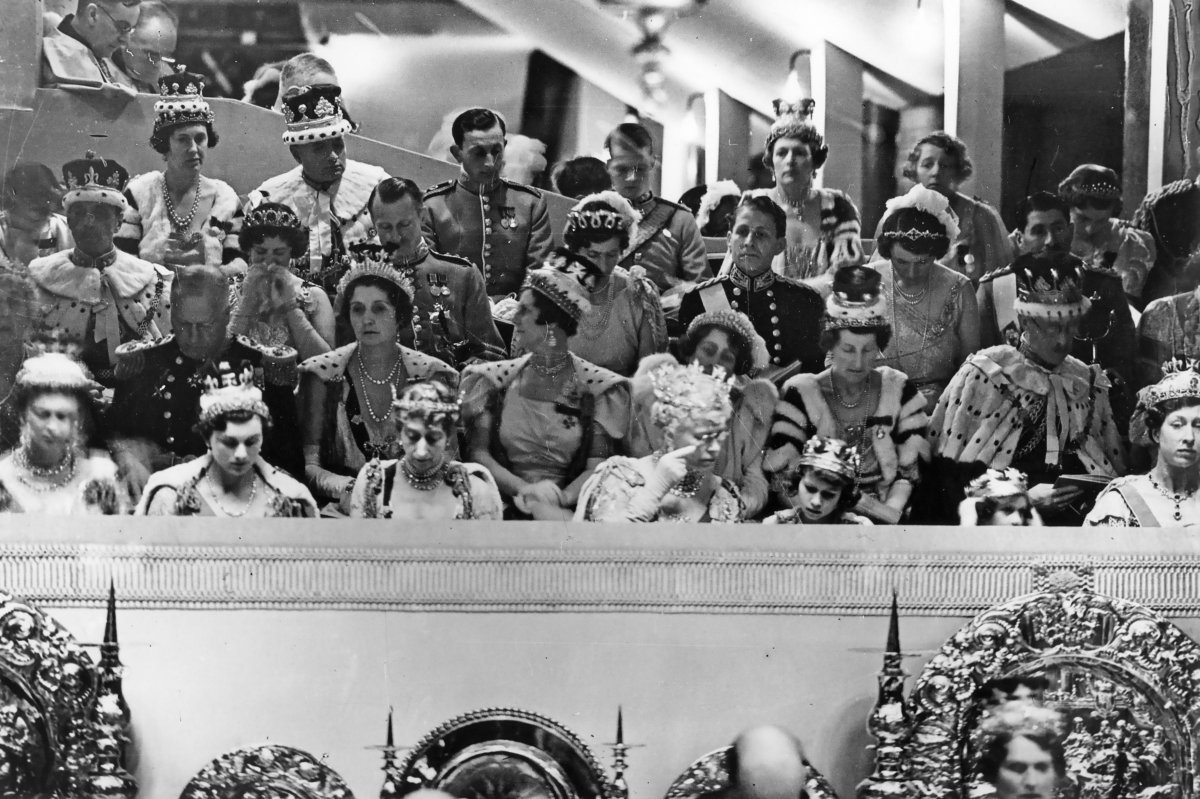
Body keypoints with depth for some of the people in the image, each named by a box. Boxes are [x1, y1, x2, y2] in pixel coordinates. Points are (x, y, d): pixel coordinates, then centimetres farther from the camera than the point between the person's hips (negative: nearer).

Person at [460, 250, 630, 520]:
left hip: (567, 507, -1)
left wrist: (563, 497, -21)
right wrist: (523, 488, -16)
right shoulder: (494, 380, 9)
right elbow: (478, 452, 1)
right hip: (505, 505, 1)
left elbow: (597, 467, -2)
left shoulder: (597, 388, 4)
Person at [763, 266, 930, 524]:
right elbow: (779, 473, -5)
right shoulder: (800, 393, 3)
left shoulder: (898, 389, 10)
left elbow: (910, 468, 9)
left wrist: (893, 508, -11)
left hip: (886, 520, 2)